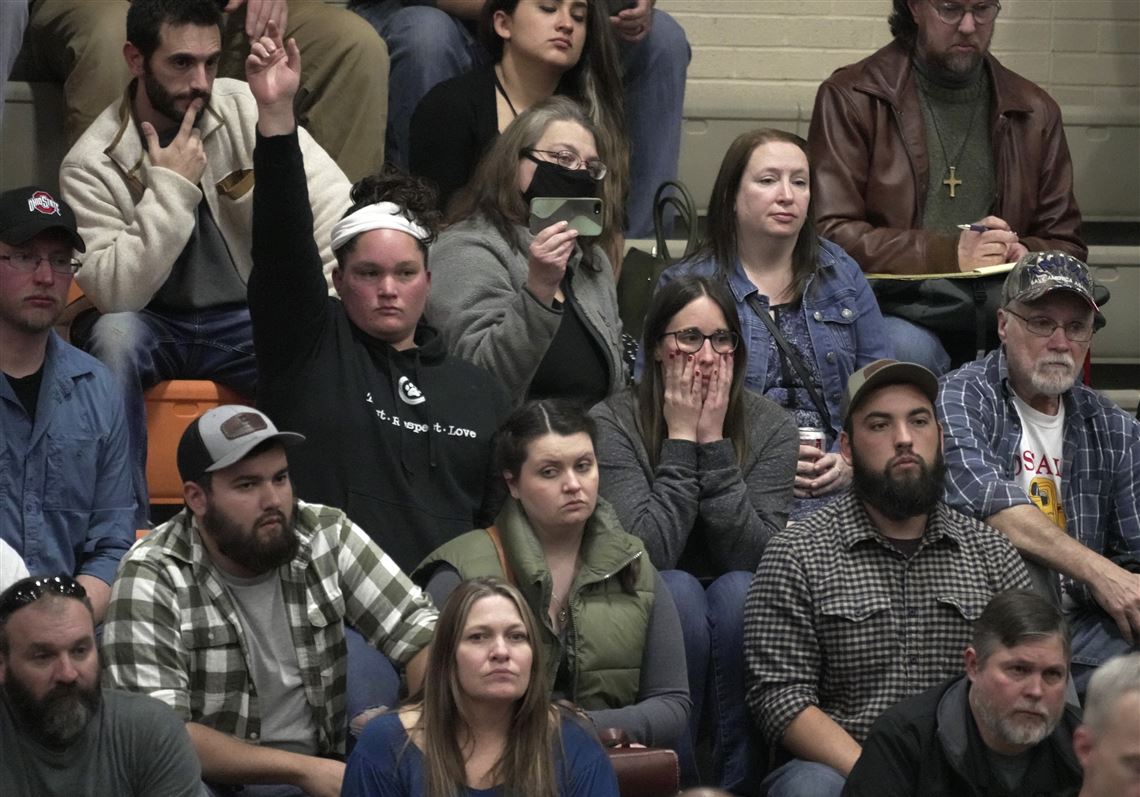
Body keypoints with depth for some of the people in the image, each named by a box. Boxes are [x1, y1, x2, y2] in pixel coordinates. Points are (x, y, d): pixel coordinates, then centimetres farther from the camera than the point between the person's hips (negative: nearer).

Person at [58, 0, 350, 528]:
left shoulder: (246, 109, -6)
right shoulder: (91, 165, -12)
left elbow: (332, 205, -14)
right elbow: (116, 293, -22)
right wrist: (172, 187, -24)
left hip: (247, 321, 2)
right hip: (149, 325, -2)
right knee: (113, 335, -35)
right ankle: (125, 525, -27)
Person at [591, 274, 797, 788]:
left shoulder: (770, 428, -3)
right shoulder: (612, 424, -10)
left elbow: (754, 556, -15)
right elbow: (650, 552, -21)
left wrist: (714, 442, -18)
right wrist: (681, 440, -19)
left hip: (737, 627, 2)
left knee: (739, 591, -30)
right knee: (677, 589, -33)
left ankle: (739, 779, -24)